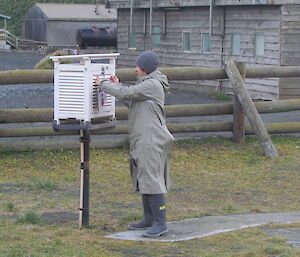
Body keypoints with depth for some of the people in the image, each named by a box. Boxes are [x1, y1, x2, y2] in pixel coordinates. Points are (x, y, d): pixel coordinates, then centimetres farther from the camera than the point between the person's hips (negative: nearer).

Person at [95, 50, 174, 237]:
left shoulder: (152, 84, -14)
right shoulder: (147, 83, 18)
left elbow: (126, 94, -18)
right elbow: (131, 103, 22)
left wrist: (103, 84, -6)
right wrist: (118, 85, 14)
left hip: (151, 140, -11)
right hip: (142, 140, 11)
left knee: (151, 179, -12)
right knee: (143, 178, 15)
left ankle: (160, 223, -12)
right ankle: (149, 219, 24)